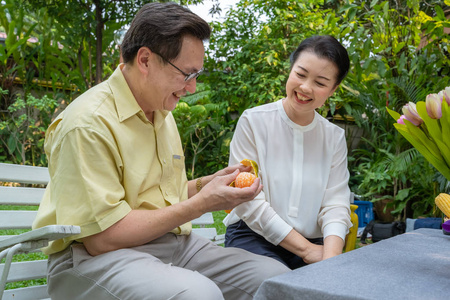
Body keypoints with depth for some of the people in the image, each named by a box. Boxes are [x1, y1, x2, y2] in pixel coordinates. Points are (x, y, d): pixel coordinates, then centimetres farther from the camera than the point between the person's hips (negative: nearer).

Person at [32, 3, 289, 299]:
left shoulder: (162, 113, 13)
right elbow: (102, 237, -20)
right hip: (97, 256, -7)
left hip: (174, 241, 8)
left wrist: (209, 182, 3)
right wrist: (200, 204, -17)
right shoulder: (89, 122, -17)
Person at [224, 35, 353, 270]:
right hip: (253, 235, -3)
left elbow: (335, 203, 1)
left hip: (313, 240, 3)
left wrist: (331, 255, -20)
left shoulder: (335, 137, 9)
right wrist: (305, 248, -14)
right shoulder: (253, 121, -4)